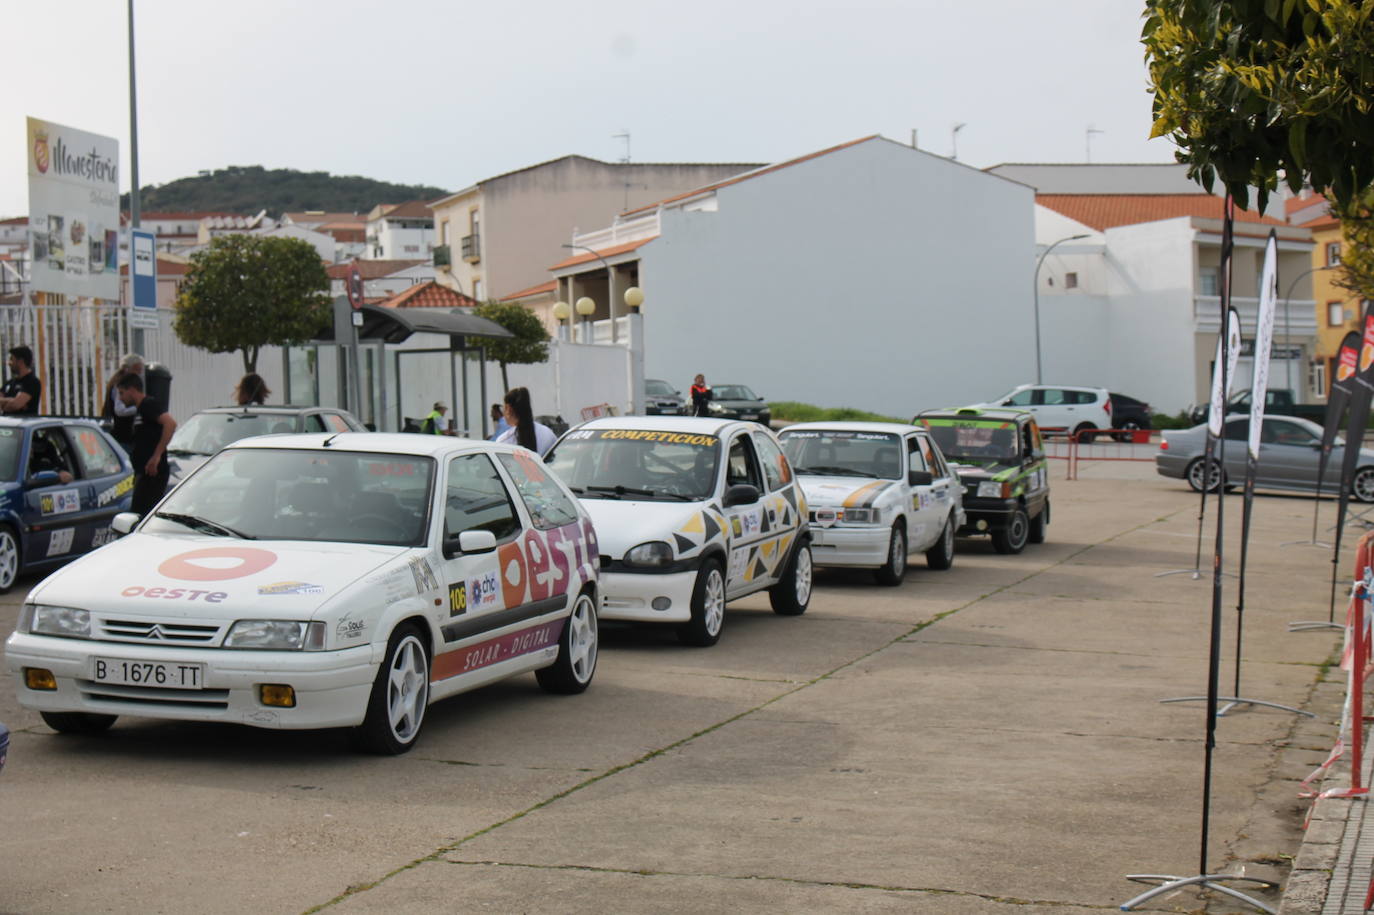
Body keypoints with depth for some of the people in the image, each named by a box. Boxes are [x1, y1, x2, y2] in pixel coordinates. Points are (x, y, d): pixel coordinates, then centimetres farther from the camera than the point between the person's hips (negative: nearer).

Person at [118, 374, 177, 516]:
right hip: (144, 473, 10)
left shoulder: (150, 404, -9)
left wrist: (157, 455, -26)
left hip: (152, 473, -10)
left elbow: (170, 423, -26)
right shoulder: (141, 409, 22)